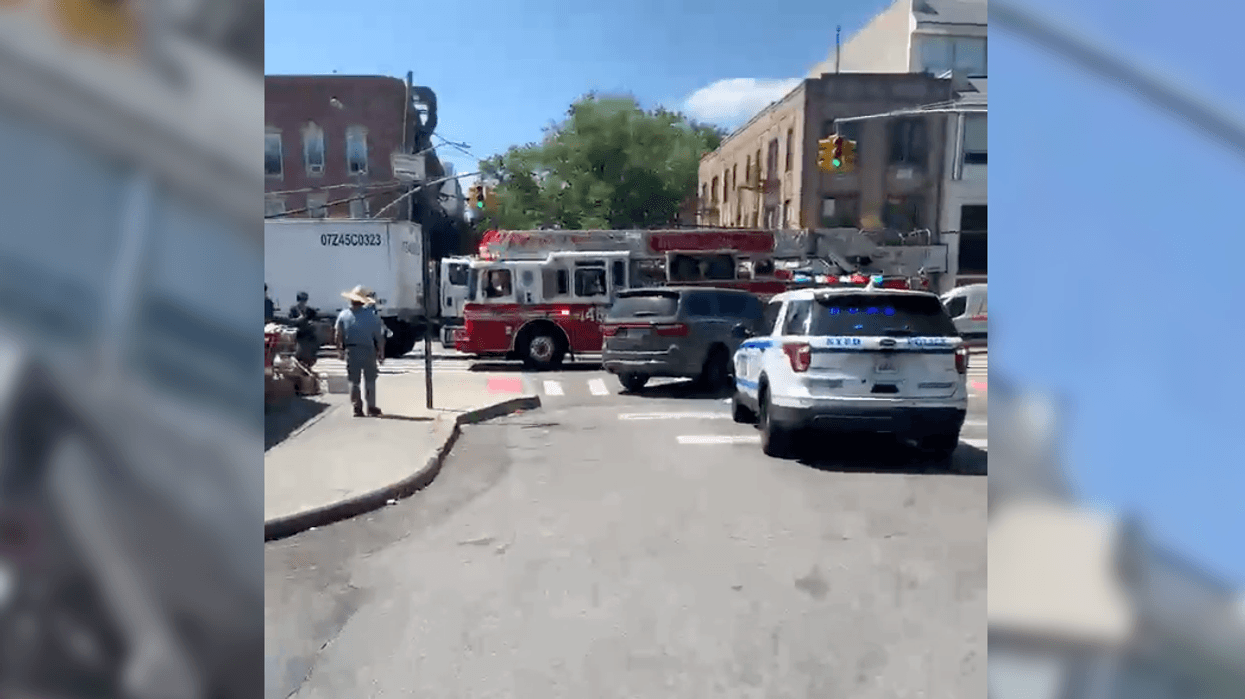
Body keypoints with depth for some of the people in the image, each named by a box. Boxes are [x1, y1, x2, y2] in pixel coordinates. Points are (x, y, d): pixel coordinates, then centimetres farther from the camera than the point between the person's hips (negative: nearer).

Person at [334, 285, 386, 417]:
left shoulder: (343, 315, 0)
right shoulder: (372, 315, -5)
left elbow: (338, 335, 5)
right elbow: (379, 336, -4)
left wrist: (340, 350, 17)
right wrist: (381, 353, 3)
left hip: (351, 351, 1)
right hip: (368, 351, -1)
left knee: (353, 381, 9)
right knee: (370, 380, 9)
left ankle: (357, 408, 8)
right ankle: (371, 407, 10)